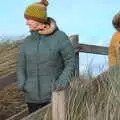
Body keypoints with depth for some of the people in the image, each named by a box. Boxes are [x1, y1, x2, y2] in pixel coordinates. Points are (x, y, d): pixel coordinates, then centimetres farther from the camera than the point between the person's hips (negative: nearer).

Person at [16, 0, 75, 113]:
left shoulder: (60, 37, -6)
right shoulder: (25, 43, 4)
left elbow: (70, 62, -4)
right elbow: (21, 67, 10)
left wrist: (61, 83, -17)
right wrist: (22, 85, -8)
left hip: (55, 95, -3)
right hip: (33, 98, 4)